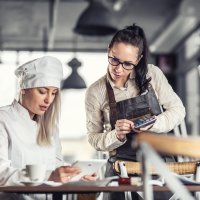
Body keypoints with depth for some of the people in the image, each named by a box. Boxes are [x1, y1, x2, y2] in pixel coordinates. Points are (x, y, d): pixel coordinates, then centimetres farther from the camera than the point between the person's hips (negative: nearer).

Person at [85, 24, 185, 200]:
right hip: (123, 166, -1)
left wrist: (154, 124, -15)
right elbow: (94, 138, 2)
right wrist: (116, 135, -18)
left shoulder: (153, 74, -3)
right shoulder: (95, 92, -5)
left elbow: (178, 110, 3)